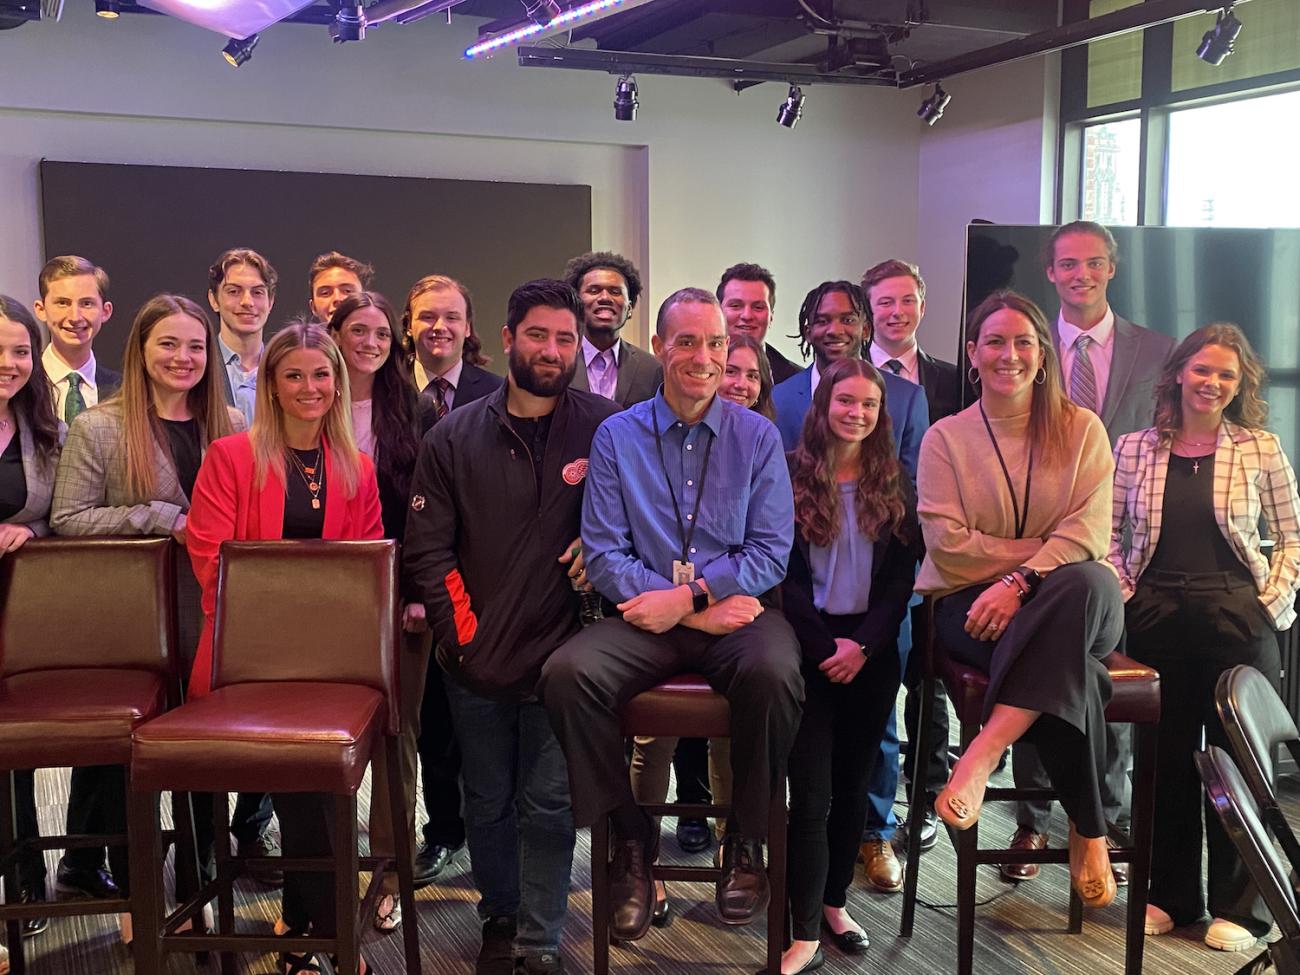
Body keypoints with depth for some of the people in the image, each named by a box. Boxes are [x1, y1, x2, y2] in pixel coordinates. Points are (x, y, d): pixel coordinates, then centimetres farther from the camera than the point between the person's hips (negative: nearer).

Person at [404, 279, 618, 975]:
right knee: (488, 804, 14)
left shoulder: (604, 426, -1)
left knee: (548, 805, 3)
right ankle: (500, 918, 33)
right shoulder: (455, 437, 3)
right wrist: (461, 630, -4)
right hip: (477, 658, 2)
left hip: (561, 654, -2)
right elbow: (426, 548, 2)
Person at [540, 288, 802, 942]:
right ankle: (631, 840, -8)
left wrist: (687, 597, -13)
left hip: (738, 614, 0)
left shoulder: (757, 436, 7)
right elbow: (603, 555, -1)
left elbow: (771, 552, 1)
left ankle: (745, 842, -9)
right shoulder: (617, 436, 6)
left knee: (774, 671, -34)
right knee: (565, 673, -28)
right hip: (645, 620, 1)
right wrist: (704, 608, -11)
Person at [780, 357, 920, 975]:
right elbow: (785, 572, -5)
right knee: (811, 790, -6)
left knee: (853, 783, 9)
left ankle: (834, 902, 23)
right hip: (810, 645, -3)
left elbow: (902, 577, 3)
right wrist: (824, 645, -12)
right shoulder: (791, 475, -1)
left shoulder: (895, 485, 8)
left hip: (872, 651, 3)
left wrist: (863, 646, -10)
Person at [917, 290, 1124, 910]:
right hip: (971, 605, -1)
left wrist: (1021, 581, -22)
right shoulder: (946, 438, 8)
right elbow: (948, 545, -3)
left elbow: (1088, 537, -5)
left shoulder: (1082, 430, 10)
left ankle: (982, 756, -40)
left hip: (1070, 603, 1)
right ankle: (1086, 830, -21)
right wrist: (1043, 549, -8)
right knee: (1071, 672, -35)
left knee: (1088, 583, -39)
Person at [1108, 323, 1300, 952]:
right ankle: (1170, 895, 24)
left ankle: (1239, 908, 17)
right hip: (1155, 619, 2)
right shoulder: (1134, 448, 5)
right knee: (1164, 757, 10)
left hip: (1238, 618, -2)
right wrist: (1122, 594, -3)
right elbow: (1109, 533, 9)